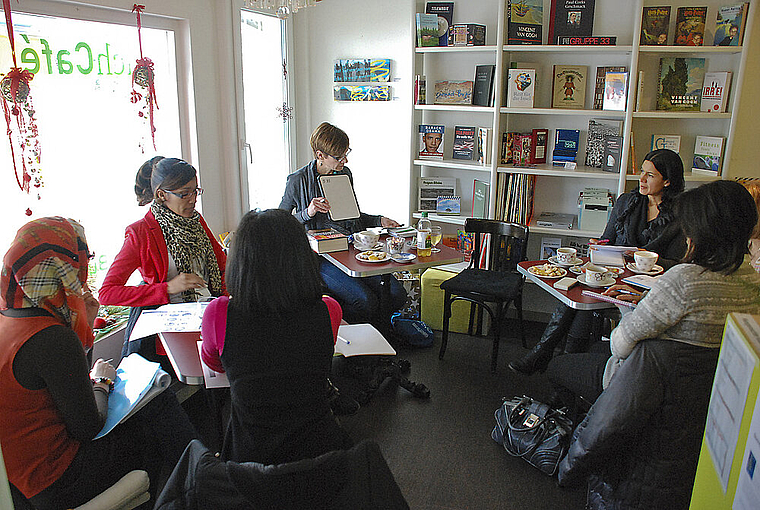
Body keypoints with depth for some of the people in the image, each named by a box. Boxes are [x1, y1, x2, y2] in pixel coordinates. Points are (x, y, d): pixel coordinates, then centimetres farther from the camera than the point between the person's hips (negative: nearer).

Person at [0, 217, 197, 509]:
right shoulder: (51, 338, -28)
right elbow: (87, 428, -19)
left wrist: (84, 324, 6)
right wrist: (101, 382, -1)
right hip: (58, 485, -9)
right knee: (162, 405, -1)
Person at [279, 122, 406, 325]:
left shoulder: (344, 174, 14)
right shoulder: (298, 181, -3)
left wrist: (379, 221, 10)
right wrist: (307, 213, -16)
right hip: (321, 256, -5)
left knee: (397, 295, -15)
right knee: (366, 302, -26)